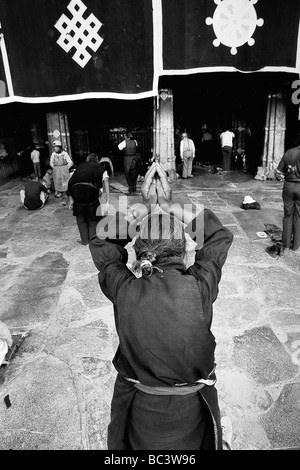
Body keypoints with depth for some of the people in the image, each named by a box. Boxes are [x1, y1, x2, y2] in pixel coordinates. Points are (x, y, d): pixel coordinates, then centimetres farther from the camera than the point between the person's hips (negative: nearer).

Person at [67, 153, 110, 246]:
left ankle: (84, 240, 26)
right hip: (91, 189, -2)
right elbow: (105, 180, 1)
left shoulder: (80, 166, 28)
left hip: (76, 189, 3)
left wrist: (71, 199, 17)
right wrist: (108, 199, -5)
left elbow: (70, 182, 18)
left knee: (81, 217, 19)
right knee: (93, 217, 15)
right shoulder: (100, 168, 21)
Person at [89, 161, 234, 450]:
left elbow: (101, 243, -8)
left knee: (140, 442, 31)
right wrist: (170, 205, -12)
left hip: (140, 408, 1)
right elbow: (220, 237, -10)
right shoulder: (200, 288, -29)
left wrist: (145, 207, -12)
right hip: (192, 409, 0)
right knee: (193, 443, 31)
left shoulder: (124, 292, -27)